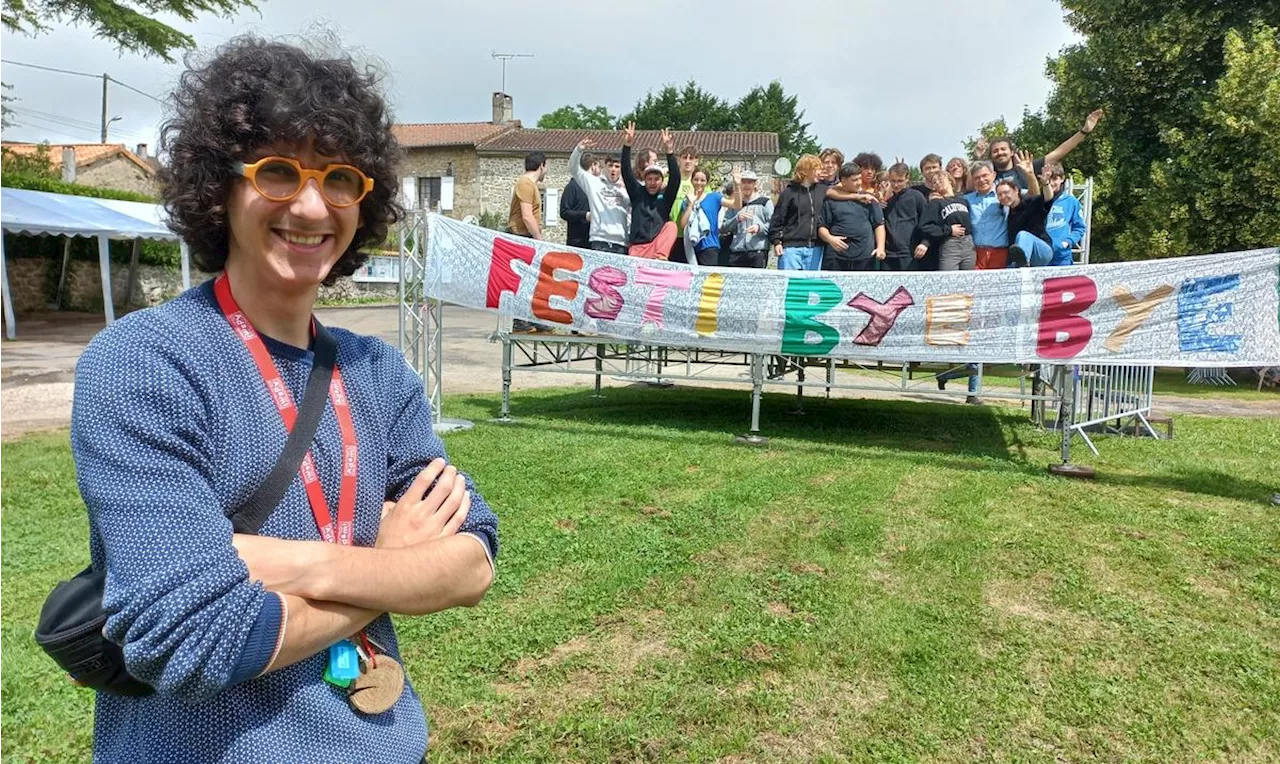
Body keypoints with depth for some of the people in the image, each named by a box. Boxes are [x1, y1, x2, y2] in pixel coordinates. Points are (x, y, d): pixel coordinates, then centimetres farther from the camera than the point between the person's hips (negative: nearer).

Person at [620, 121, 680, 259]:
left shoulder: (666, 196, 8)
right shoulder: (637, 192, 10)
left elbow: (675, 178, -8)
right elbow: (626, 173, -1)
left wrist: (669, 152, -19)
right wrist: (627, 145, -13)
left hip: (658, 244, -1)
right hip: (637, 247, 1)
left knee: (671, 226, -26)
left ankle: (660, 257, -42)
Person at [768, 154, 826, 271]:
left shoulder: (821, 191, 12)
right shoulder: (790, 192, 1)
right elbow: (777, 219, 0)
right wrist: (776, 241, -6)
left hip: (815, 248, 4)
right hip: (791, 246, -4)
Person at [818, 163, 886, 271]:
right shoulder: (831, 200, 6)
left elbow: (879, 224, 12)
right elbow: (821, 226, 6)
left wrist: (881, 247, 1)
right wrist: (830, 238, -14)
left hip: (865, 255, 2)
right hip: (836, 256, -2)